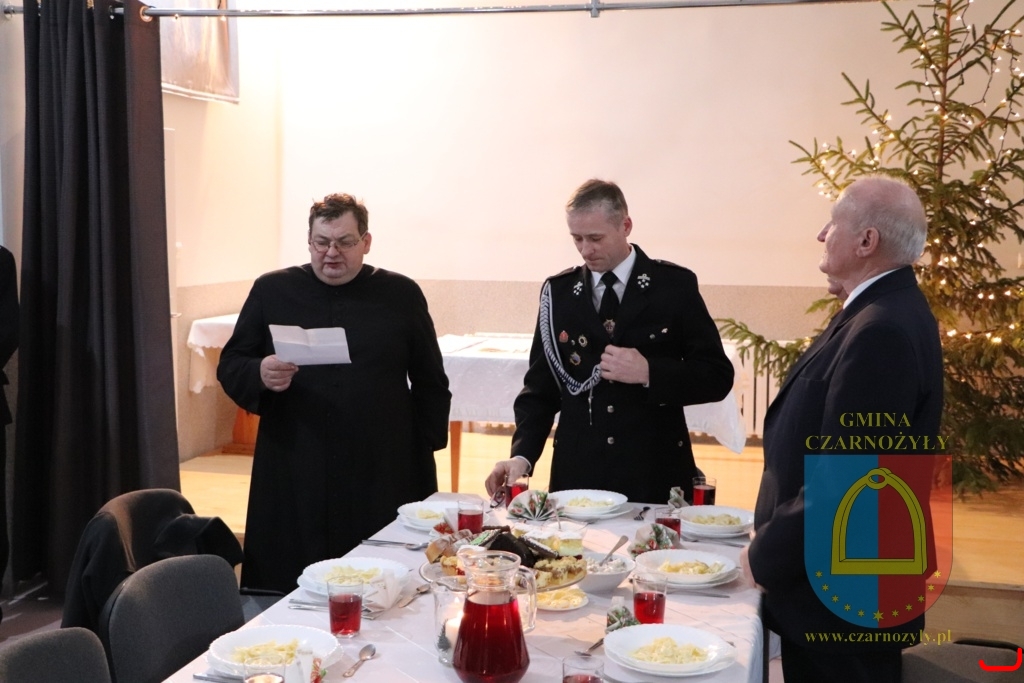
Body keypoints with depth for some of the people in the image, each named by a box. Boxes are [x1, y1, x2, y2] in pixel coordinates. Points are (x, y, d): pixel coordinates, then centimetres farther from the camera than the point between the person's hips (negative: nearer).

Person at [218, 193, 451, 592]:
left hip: (382, 478, 0)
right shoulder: (272, 290, 7)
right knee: (289, 587, 2)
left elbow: (430, 384, 10)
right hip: (292, 480, 0)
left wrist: (424, 450, 3)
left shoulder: (401, 295, 7)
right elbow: (230, 366, 8)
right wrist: (260, 375, -14)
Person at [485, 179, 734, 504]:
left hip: (656, 477, -2)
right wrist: (522, 456, -11)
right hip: (577, 476, 2)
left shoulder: (675, 286, -4)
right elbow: (540, 386, 4)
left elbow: (718, 376, -3)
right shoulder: (558, 291, 3)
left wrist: (649, 373, -19)